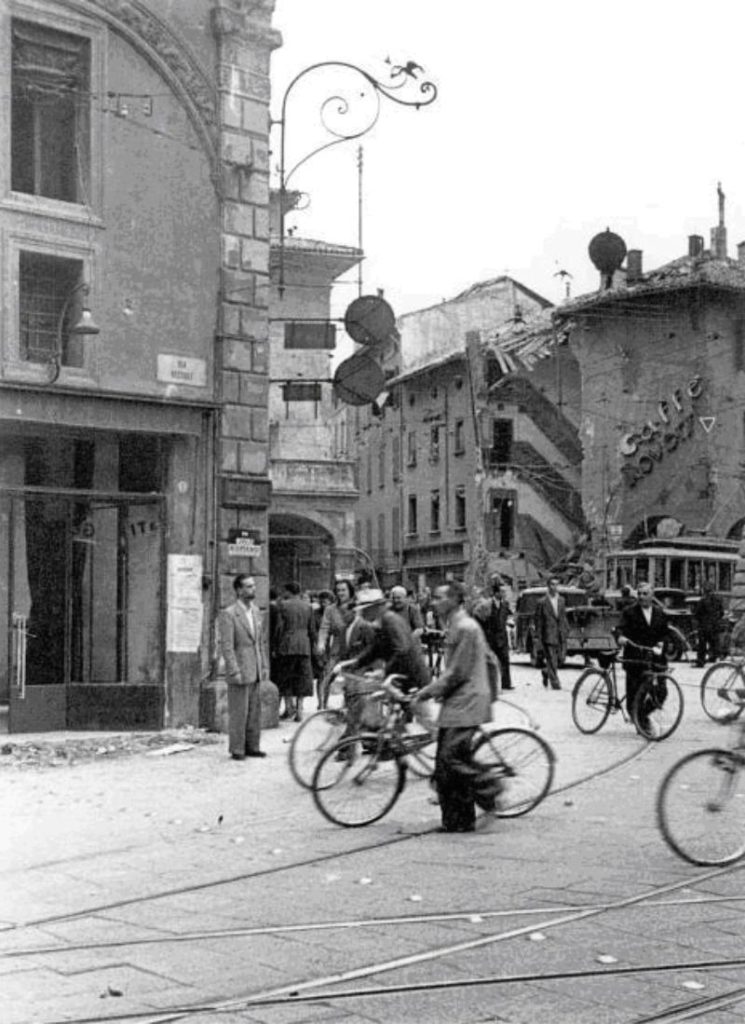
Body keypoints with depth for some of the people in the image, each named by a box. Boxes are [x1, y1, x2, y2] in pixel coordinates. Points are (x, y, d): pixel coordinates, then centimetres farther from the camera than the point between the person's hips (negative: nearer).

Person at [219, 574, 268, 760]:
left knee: (255, 711, 10)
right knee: (238, 712, -3)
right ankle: (236, 749, 4)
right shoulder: (228, 614, -12)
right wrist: (235, 672, -18)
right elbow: (226, 646, -15)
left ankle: (252, 746, 17)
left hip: (255, 672, 7)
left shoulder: (255, 611, 12)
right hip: (239, 671, -7)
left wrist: (263, 666, 12)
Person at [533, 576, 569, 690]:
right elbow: (538, 621, -2)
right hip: (548, 636, -5)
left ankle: (546, 672, 30)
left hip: (561, 636, 5)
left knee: (561, 659, 2)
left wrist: (566, 630, 8)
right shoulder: (542, 602, -3)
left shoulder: (561, 600, 12)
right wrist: (538, 638, -4)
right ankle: (555, 683, 1)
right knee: (552, 661, -7)